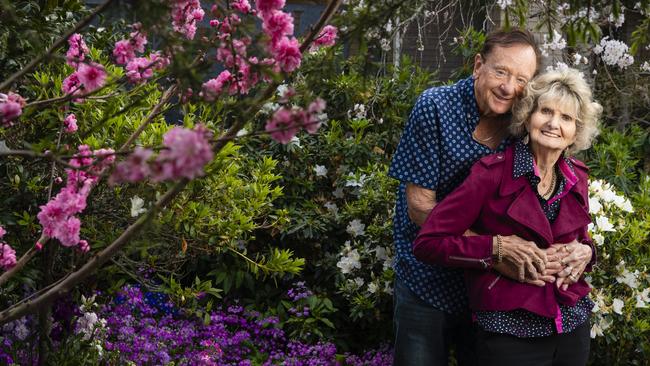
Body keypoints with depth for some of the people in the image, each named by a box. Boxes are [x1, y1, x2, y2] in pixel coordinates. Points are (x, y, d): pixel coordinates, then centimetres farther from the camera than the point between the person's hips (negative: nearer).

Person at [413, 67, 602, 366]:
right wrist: (499, 247, -19)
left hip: (573, 325, 5)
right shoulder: (494, 172, -12)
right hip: (510, 332, -5)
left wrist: (584, 252, -1)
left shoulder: (576, 177, 4)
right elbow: (428, 243, -13)